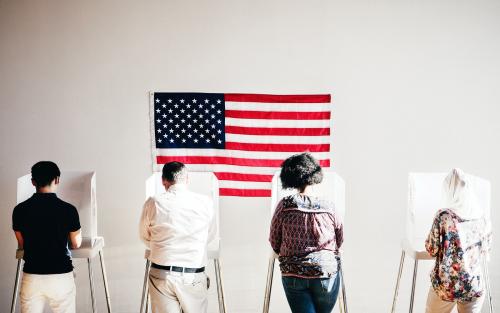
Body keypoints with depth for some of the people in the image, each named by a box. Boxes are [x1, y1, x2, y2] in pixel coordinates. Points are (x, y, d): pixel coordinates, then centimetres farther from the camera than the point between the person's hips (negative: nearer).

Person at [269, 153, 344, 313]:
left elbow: (274, 243, 2)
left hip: (293, 276, -1)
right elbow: (340, 241, 9)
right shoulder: (329, 207, -4)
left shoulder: (284, 206, -7)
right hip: (327, 273, 1)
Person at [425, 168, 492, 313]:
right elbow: (485, 251, 12)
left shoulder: (444, 216, -14)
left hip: (446, 285, -3)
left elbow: (432, 250, -8)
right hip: (475, 286, 3)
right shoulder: (482, 217, -1)